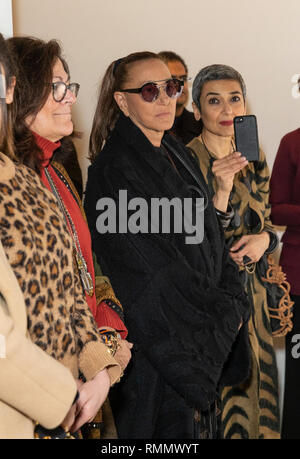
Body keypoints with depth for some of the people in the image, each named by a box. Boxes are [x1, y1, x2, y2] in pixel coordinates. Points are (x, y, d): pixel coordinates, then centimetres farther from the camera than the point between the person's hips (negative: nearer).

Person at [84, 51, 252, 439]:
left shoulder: (177, 156, 12)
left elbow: (210, 240, 13)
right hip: (158, 345, -8)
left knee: (202, 425, 14)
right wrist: (223, 314, -11)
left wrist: (233, 302, -2)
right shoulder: (114, 170, -15)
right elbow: (151, 275, -19)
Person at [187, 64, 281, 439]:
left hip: (249, 292, 6)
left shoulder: (254, 159, 7)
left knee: (252, 388, 12)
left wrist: (264, 238, -6)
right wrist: (222, 191, -28)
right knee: (215, 397, 0)